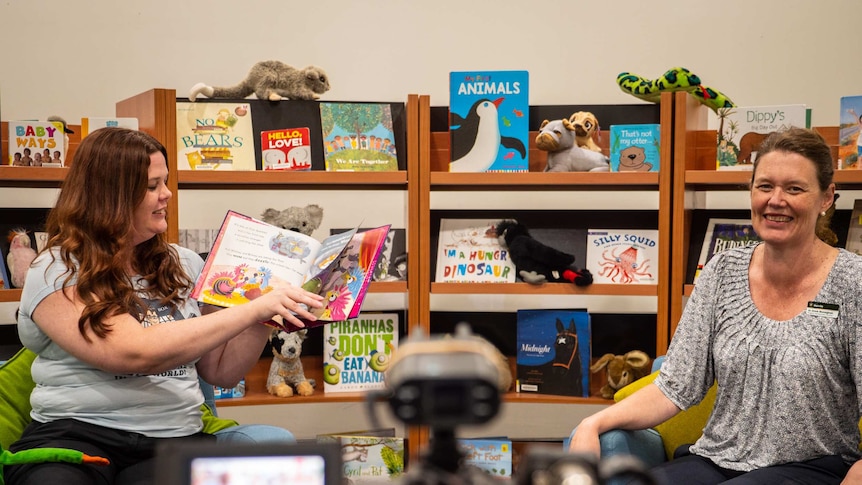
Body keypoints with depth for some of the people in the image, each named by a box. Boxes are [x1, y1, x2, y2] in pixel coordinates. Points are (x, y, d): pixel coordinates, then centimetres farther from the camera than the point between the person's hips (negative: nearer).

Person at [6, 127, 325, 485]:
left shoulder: (184, 266, 14)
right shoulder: (57, 271, -2)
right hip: (74, 433, -3)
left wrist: (266, 317, 1)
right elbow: (137, 354, -17)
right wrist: (252, 310, -18)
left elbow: (221, 372, 17)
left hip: (173, 439, 3)